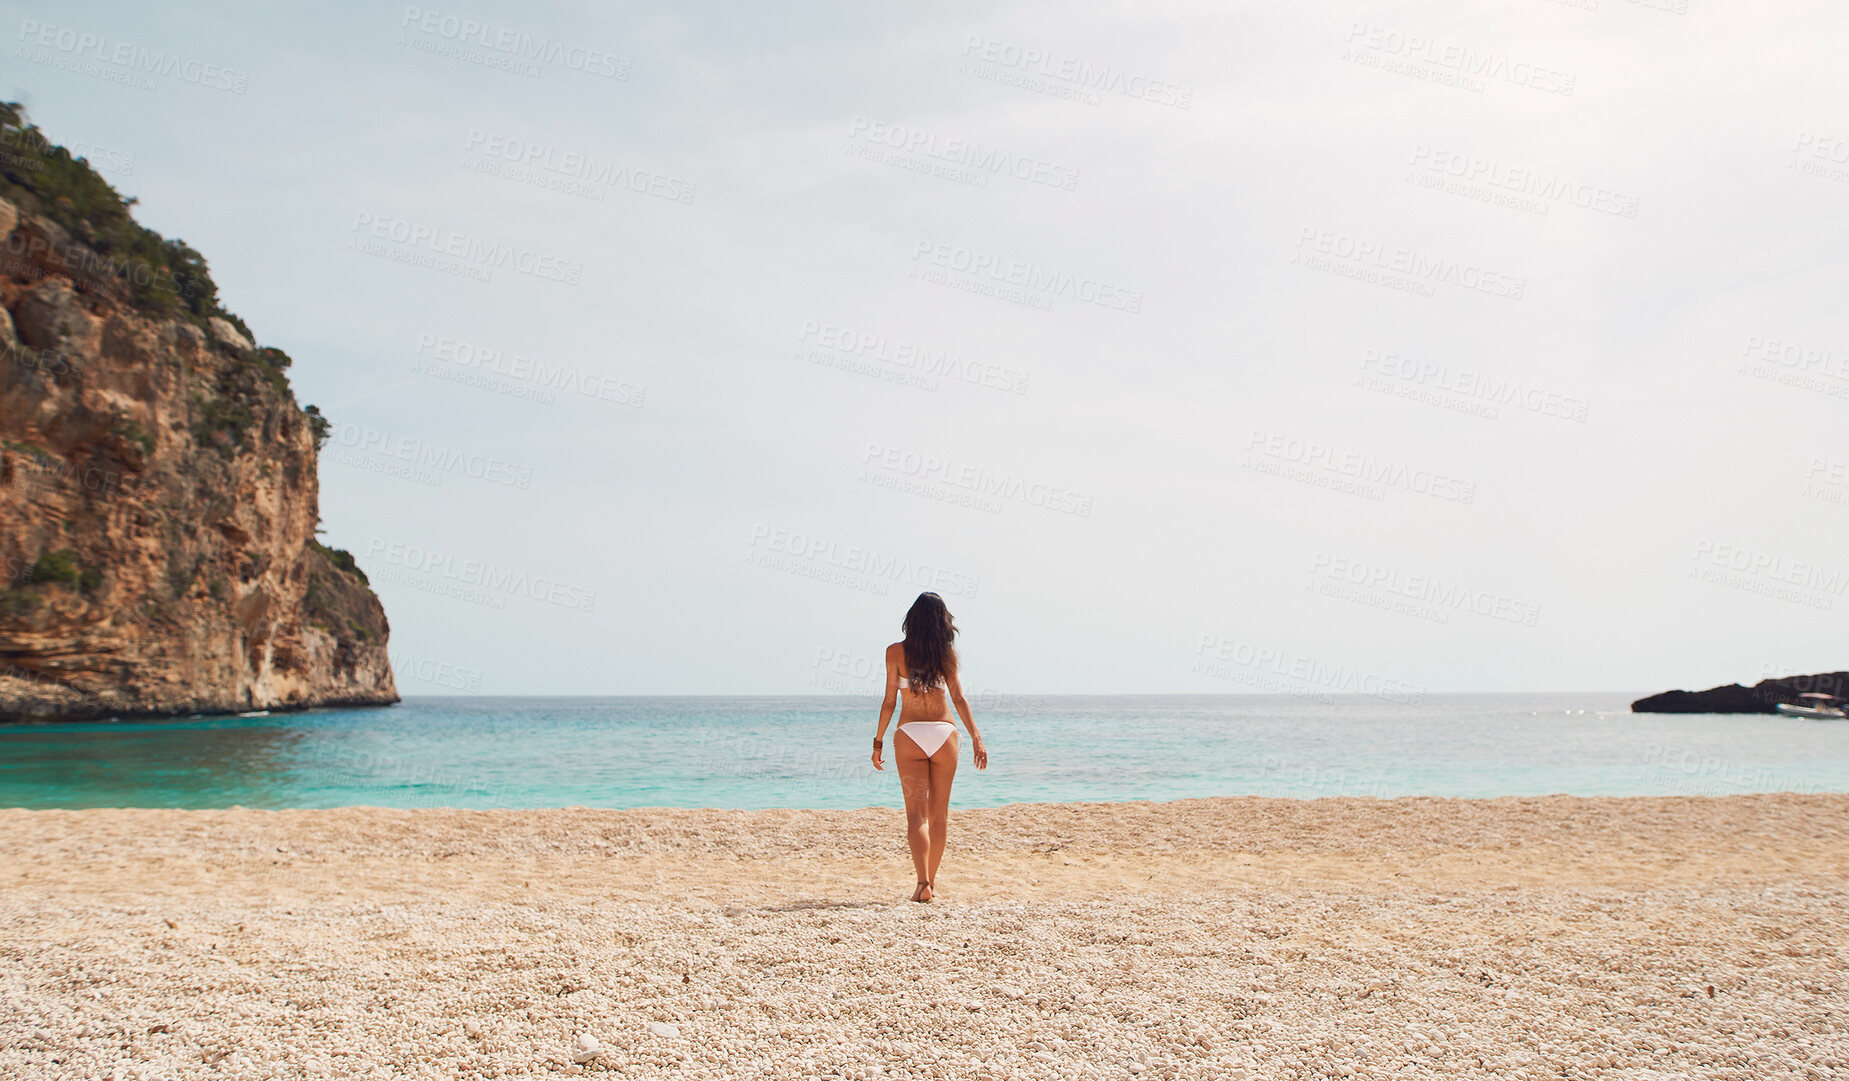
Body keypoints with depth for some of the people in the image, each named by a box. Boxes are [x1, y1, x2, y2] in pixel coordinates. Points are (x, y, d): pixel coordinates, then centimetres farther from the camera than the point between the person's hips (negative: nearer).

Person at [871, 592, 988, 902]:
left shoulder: (896, 652, -2)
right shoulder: (946, 653, 2)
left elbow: (889, 700, -2)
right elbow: (958, 697, -1)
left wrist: (878, 741, 5)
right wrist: (976, 736, 2)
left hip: (910, 736, -1)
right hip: (944, 734, 1)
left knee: (916, 813, -2)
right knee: (939, 813, 13)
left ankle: (923, 882, -17)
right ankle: (931, 880, 20)